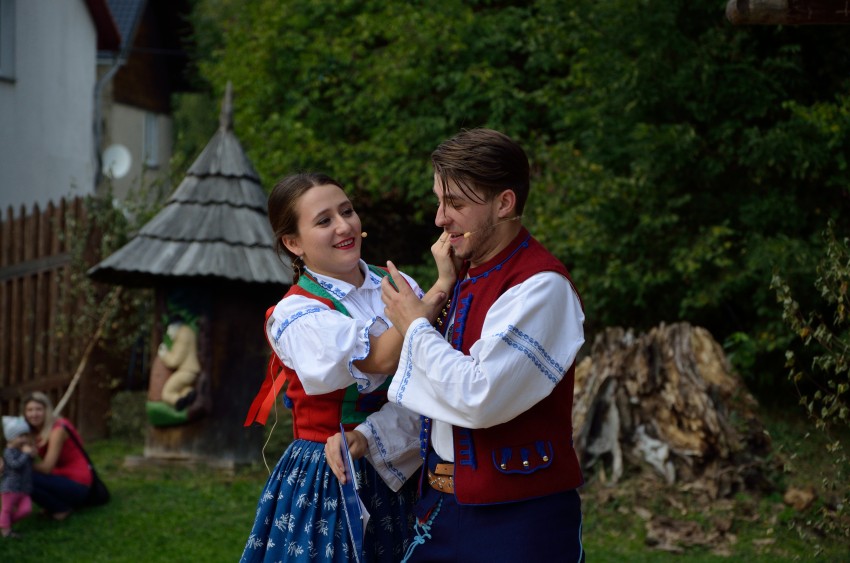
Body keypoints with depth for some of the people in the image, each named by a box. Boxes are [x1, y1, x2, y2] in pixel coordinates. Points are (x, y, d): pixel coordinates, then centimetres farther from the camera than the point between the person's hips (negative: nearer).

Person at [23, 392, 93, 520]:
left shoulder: (58, 430, -17)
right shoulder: (37, 431, 8)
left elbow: (46, 467, -20)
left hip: (77, 485, -9)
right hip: (63, 479, 9)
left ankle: (62, 509, -4)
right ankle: (62, 504, 10)